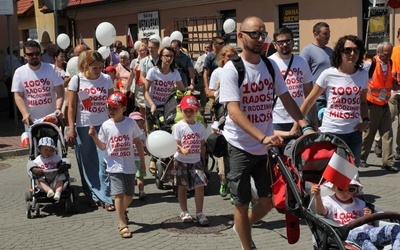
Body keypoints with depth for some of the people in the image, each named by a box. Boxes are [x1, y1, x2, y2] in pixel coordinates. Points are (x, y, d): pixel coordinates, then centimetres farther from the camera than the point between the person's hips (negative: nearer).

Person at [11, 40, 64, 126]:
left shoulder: (51, 69, -2)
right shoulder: (19, 72, 0)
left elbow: (59, 91, -4)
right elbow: (18, 96, -2)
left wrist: (58, 109, -22)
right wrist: (25, 114, -18)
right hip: (31, 120, 0)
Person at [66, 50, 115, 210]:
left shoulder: (106, 80, 1)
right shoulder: (77, 80, -4)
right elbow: (71, 107, -2)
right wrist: (71, 129, -6)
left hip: (103, 125, 1)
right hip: (83, 126, -1)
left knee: (104, 162, -6)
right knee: (88, 163, 7)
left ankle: (107, 198, 1)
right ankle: (94, 196, 21)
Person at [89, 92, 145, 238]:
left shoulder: (130, 123, -3)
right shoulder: (106, 125, -2)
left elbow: (138, 143, 6)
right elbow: (103, 147, 3)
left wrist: (142, 161, 7)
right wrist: (94, 137, -14)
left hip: (129, 165, 1)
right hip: (114, 166, -1)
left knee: (129, 195, 10)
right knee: (119, 194, -12)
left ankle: (122, 211, 43)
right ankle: (123, 225, -5)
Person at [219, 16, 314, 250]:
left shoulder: (271, 66, 3)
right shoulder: (232, 68, -14)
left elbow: (286, 98, 9)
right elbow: (234, 111, -22)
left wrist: (306, 126, -5)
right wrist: (263, 137, -33)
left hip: (267, 145, 5)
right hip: (241, 146, -5)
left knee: (270, 200, 12)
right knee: (242, 203, 6)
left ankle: (244, 226, 40)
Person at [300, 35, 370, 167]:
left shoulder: (363, 74, 5)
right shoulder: (328, 74, -6)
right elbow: (310, 101, -1)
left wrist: (366, 120, 1)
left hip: (354, 132, 4)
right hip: (331, 132, -4)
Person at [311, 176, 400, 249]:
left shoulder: (359, 203, 30)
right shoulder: (329, 201, 13)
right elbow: (321, 211, -10)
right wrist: (317, 197, -31)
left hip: (368, 230, 6)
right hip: (348, 234, -6)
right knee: (360, 235, -43)